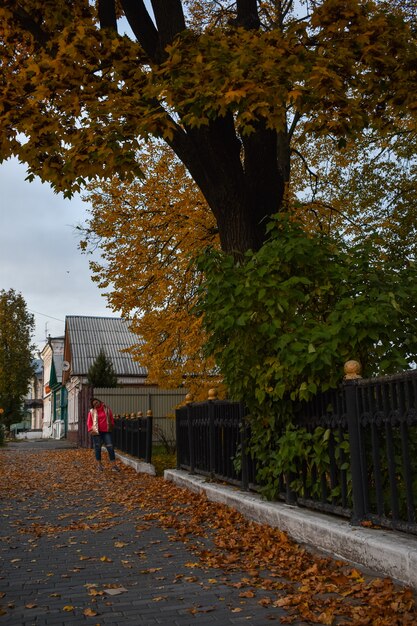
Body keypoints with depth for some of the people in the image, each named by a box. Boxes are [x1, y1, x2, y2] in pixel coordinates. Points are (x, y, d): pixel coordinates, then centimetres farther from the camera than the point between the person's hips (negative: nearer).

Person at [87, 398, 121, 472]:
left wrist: (111, 426, 13)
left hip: (106, 431, 1)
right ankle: (99, 464, 16)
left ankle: (114, 465, -1)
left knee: (110, 447, -4)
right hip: (96, 432, -1)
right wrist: (91, 430, -4)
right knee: (97, 448, 4)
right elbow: (89, 422, 5)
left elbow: (111, 419, 16)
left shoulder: (107, 409, 7)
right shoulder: (92, 411, 3)